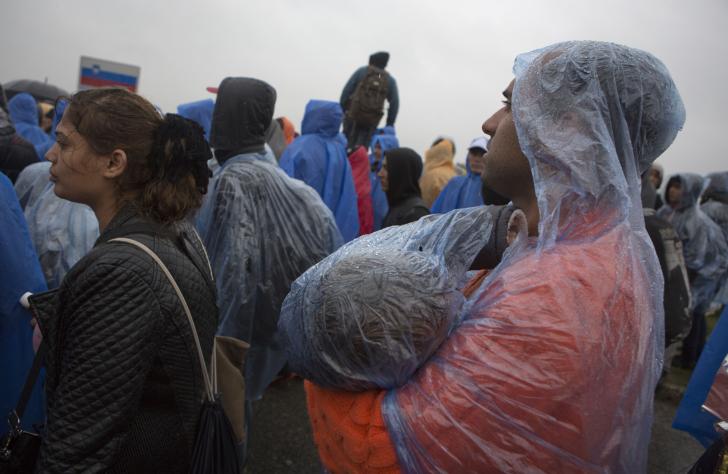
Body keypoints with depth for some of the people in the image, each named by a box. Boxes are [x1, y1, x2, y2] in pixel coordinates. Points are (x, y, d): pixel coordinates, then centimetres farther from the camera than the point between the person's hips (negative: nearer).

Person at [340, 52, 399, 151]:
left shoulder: (362, 71, 6)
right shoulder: (390, 80, 9)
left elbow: (347, 90, 0)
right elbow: (394, 103, 6)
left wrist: (341, 109, 5)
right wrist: (389, 125, 11)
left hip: (354, 114, -1)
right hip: (372, 120, 1)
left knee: (348, 143, 5)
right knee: (363, 145, 5)